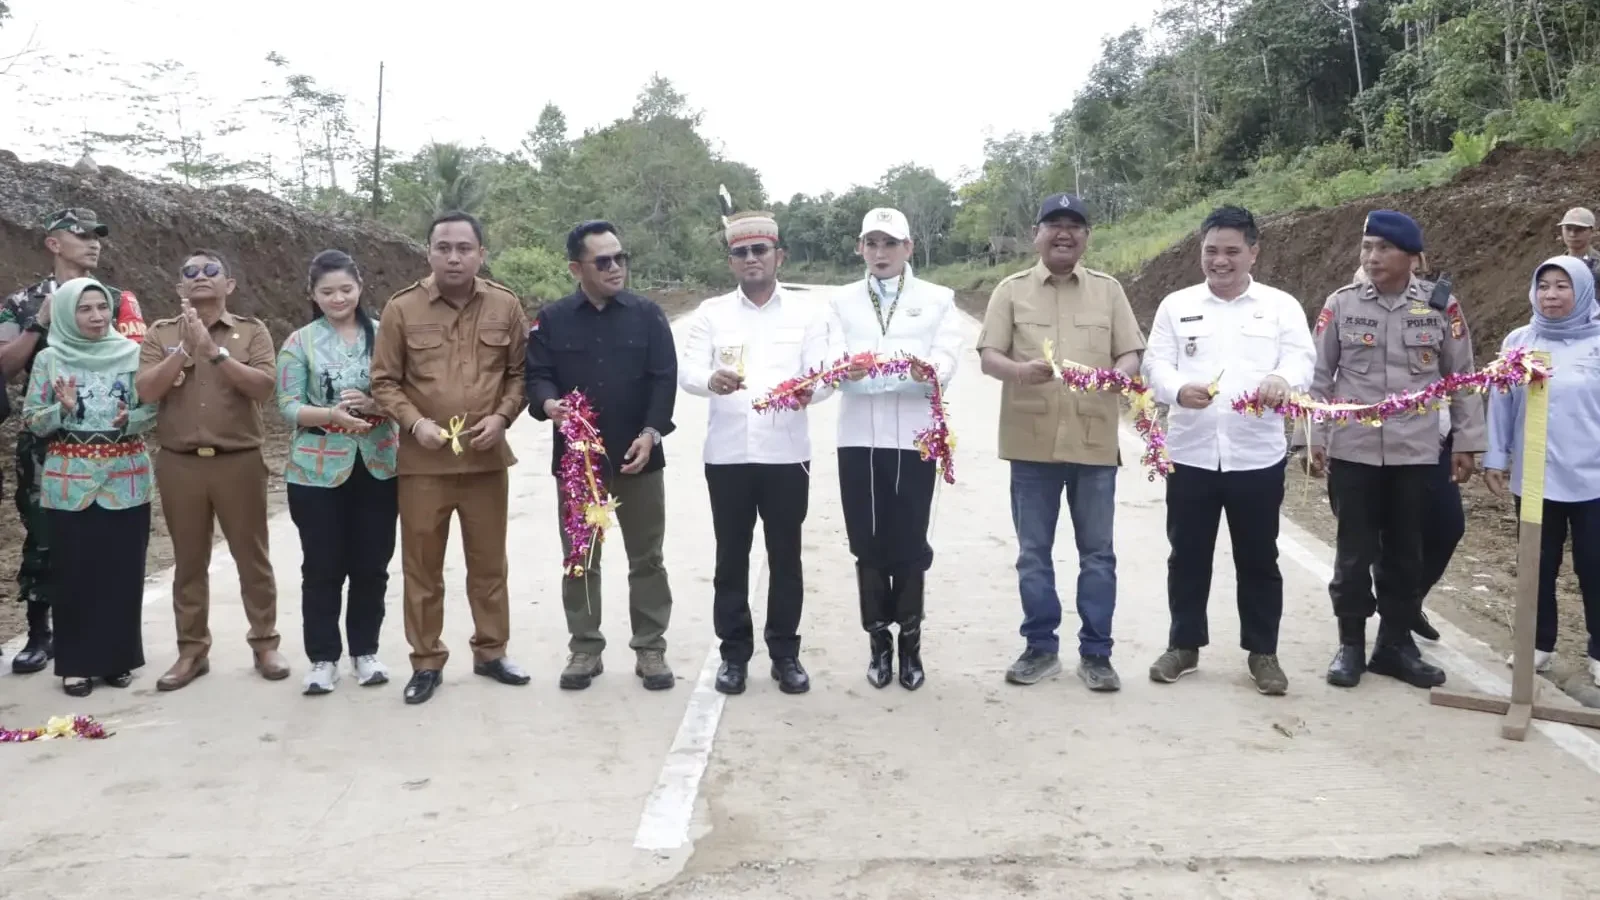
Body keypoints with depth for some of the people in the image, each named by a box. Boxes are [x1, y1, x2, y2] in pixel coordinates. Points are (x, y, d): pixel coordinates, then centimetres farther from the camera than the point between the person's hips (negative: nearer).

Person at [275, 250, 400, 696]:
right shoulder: (299, 342, 0)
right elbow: (289, 406, -6)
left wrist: (372, 403, -19)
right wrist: (332, 414, -23)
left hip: (378, 467, 1)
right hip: (317, 471, -1)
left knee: (372, 565, 8)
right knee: (322, 568, 5)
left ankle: (365, 651, 22)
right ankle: (323, 658, 15)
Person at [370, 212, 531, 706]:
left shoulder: (506, 306, 0)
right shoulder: (402, 308, -4)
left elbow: (520, 373, 6)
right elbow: (384, 381, 0)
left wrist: (502, 417, -9)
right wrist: (415, 422, -15)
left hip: (487, 458, 1)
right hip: (422, 461, -1)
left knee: (489, 563, 13)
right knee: (422, 566, 7)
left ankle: (490, 652, 28)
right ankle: (426, 663, 20)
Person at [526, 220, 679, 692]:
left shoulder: (647, 315, 1)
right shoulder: (552, 320, 1)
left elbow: (664, 378, -3)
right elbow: (537, 375, 1)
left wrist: (651, 432, -14)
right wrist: (549, 404, -22)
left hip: (638, 456, 0)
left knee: (646, 558, 7)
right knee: (580, 560, 9)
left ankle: (651, 649, 18)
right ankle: (584, 649, 21)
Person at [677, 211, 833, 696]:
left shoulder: (807, 313, 6)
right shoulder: (711, 313, 6)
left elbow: (823, 374, -3)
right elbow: (686, 370, -5)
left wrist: (806, 391, -27)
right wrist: (711, 380, -29)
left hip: (786, 453, 0)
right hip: (727, 454, 0)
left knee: (785, 557, 7)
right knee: (731, 557, 7)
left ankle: (785, 653, 18)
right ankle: (734, 653, 18)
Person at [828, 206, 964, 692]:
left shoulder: (938, 300, 5)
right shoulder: (841, 301, 10)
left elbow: (944, 366, -7)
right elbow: (833, 361, -5)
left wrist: (925, 371, -31)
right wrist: (846, 369, -29)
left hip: (914, 437, -1)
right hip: (859, 438, 2)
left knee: (909, 544, 3)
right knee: (868, 544, 6)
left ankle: (909, 643, 16)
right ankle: (878, 642, 18)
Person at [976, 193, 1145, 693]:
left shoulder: (1108, 289, 8)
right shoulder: (1011, 290, 5)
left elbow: (1130, 355, 6)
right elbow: (988, 357, -2)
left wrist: (1118, 375, -18)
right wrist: (1021, 370, -23)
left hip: (1094, 441, 1)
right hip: (1032, 442, 0)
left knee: (1097, 553, 6)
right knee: (1033, 552, 7)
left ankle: (1095, 653, 16)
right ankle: (1041, 648, 19)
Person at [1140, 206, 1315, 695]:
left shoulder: (1282, 306, 4)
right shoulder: (1176, 305, 7)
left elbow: (1302, 360, -6)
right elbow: (1155, 366, -1)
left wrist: (1282, 380, -31)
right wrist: (1180, 389, -24)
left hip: (1257, 456, -1)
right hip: (1190, 454, 1)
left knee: (1258, 558, 9)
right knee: (1188, 555, 11)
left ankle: (1263, 652, 22)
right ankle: (1183, 645, 25)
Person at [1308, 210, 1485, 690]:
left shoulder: (1441, 305, -1)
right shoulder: (1341, 304, -2)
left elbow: (1461, 377, 6)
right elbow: (1319, 376, 4)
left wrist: (1466, 441, 5)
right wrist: (1316, 438, 2)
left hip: (1416, 453, 1)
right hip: (1352, 450, -1)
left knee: (1405, 551, 10)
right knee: (1354, 551, 6)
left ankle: (1395, 643, 24)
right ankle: (1351, 644, 18)